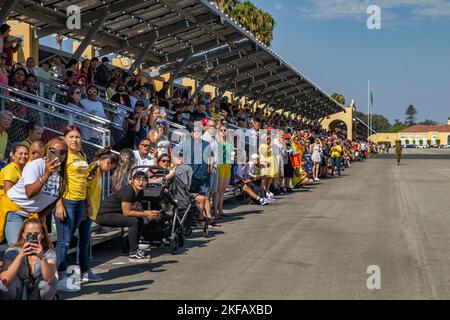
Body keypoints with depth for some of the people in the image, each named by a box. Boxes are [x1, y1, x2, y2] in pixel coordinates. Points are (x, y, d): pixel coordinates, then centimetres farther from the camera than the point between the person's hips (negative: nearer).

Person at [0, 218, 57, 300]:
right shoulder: (12, 251, -14)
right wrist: (20, 256, -38)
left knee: (52, 280, -28)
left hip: (37, 295, 1)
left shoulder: (49, 253, -13)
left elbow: (49, 279, -30)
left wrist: (42, 257, -44)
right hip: (17, 294, -1)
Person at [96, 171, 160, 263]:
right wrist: (146, 214, -21)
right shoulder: (128, 190, -23)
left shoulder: (140, 192, 4)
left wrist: (150, 212, -10)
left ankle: (135, 249, 14)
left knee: (140, 221, 7)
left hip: (114, 213, 10)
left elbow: (134, 209, 5)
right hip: (103, 214, -10)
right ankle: (133, 254, -15)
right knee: (133, 221, -23)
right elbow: (126, 212, -25)